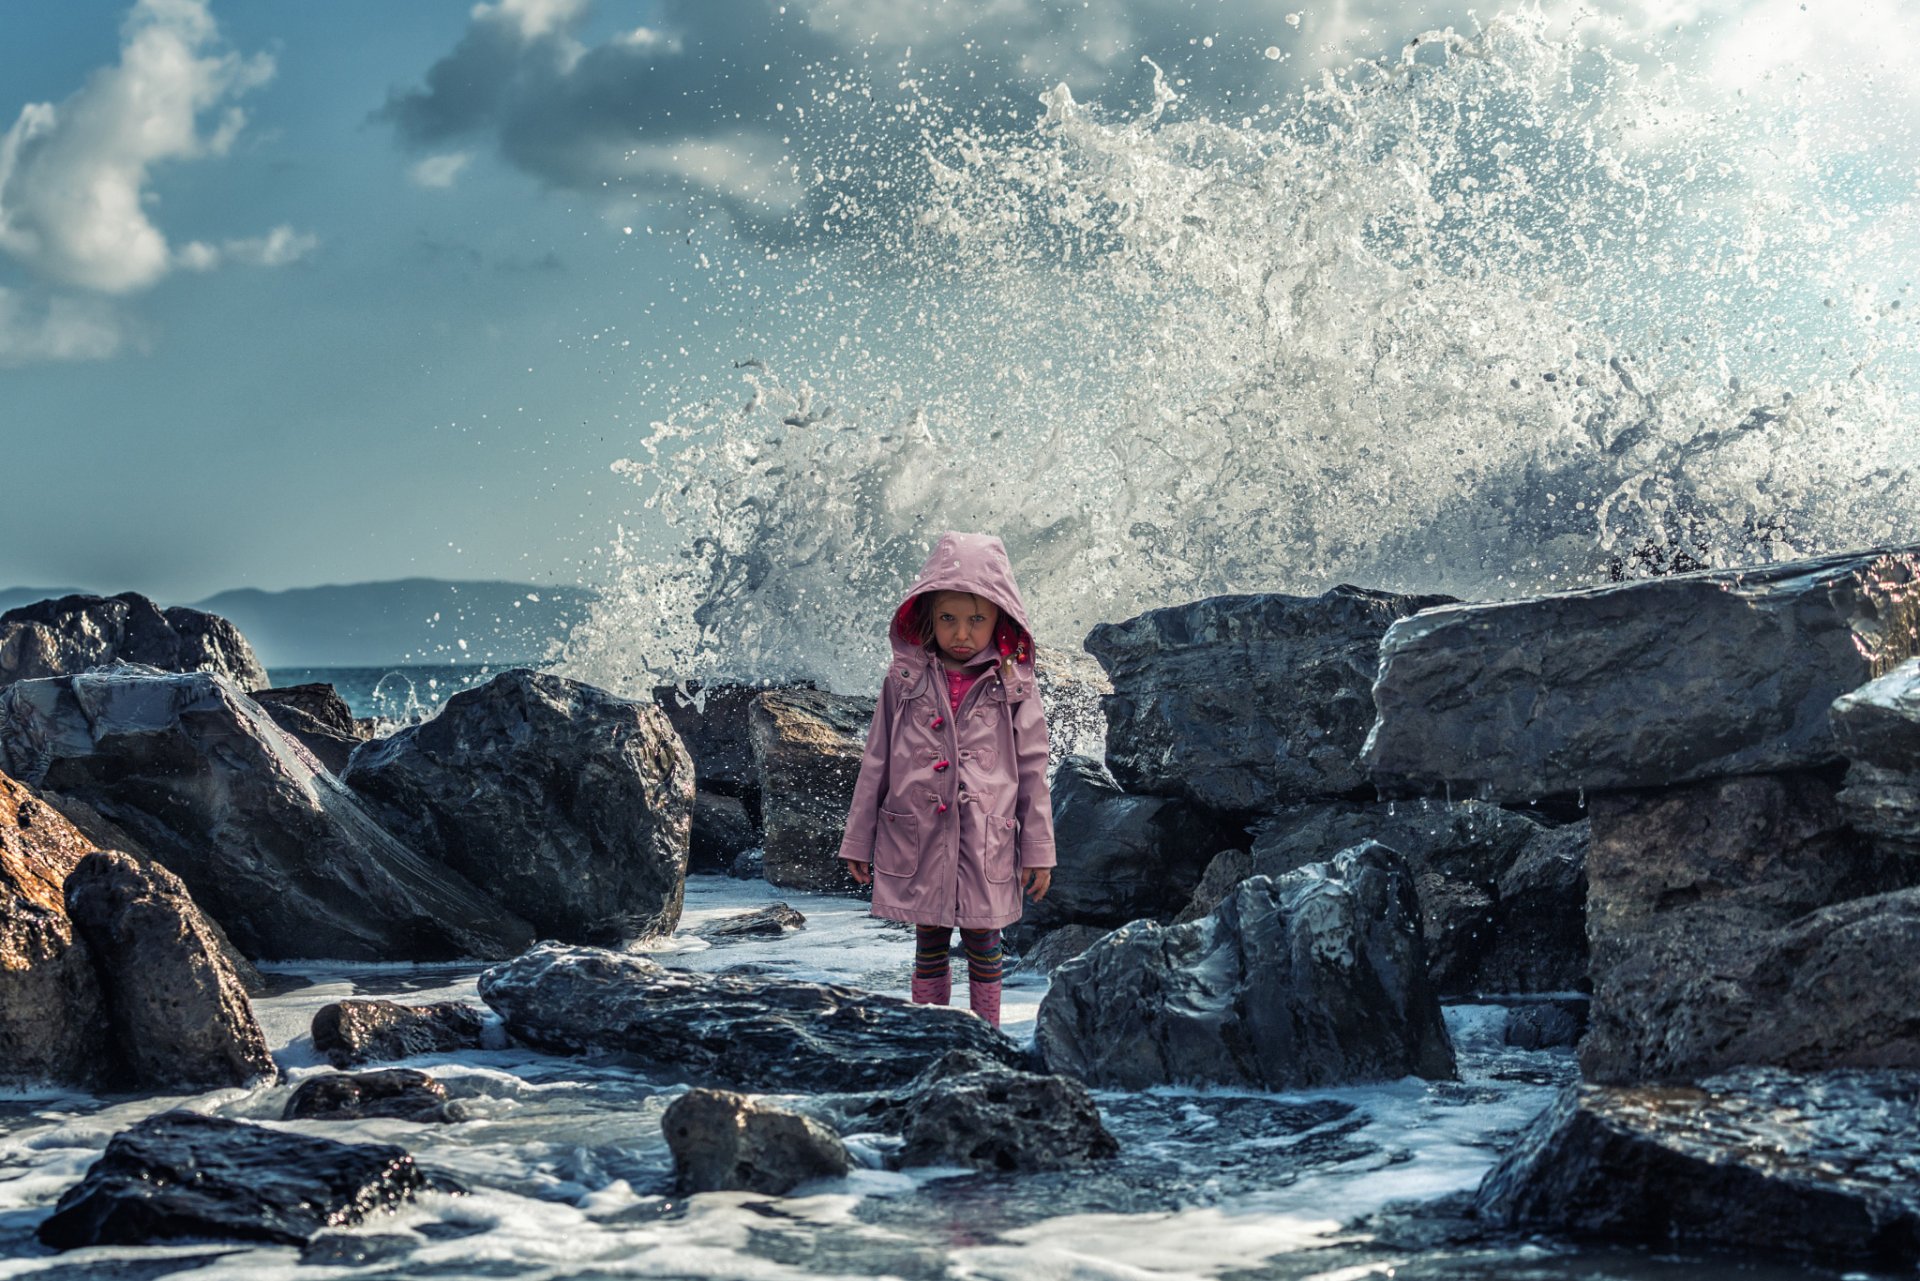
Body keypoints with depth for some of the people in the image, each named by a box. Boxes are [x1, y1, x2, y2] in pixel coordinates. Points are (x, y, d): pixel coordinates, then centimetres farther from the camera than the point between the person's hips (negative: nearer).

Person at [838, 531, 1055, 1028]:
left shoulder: (1012, 685, -3)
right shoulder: (904, 678, -1)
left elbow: (1032, 768, 2)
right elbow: (875, 762, 5)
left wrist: (1038, 851, 3)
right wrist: (858, 841, 7)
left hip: (987, 844, -1)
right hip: (917, 839, 1)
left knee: (983, 944, 9)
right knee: (929, 946, 11)